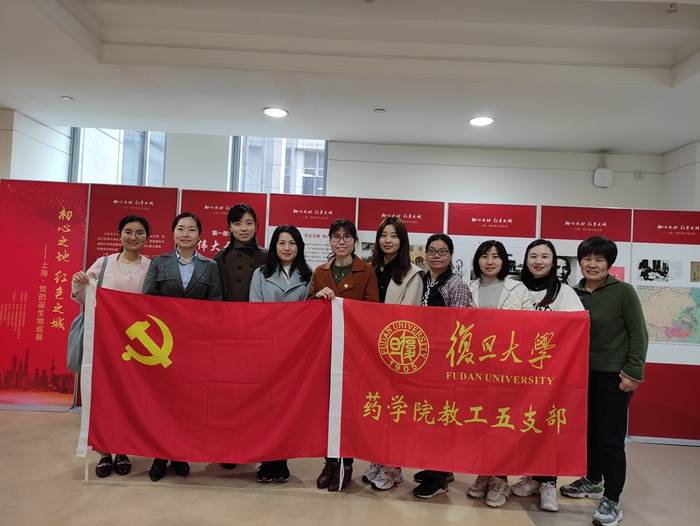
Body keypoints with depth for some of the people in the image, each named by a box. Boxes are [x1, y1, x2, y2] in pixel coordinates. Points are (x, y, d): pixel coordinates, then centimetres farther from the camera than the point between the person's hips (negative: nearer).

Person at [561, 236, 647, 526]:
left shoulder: (623, 291, -8)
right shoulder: (573, 293, 3)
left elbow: (638, 334, -8)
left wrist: (633, 371, -13)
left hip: (614, 375, -5)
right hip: (582, 373, 5)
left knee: (610, 438, -1)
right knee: (588, 431, 17)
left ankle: (612, 501, 12)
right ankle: (592, 481, 36)